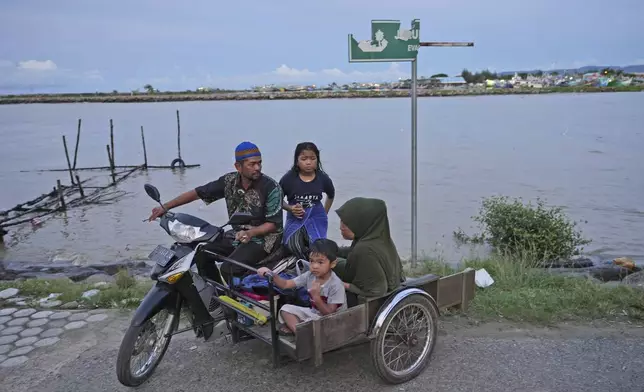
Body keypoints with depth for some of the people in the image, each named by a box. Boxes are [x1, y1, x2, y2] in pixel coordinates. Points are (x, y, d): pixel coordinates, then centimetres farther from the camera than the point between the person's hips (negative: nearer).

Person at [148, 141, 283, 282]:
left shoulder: (271, 187, -18)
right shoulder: (230, 181, -4)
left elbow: (274, 224, -15)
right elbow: (198, 192, 1)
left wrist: (251, 232, -33)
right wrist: (165, 207, -3)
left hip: (263, 239, -6)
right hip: (238, 235, 7)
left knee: (228, 269, -27)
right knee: (200, 254, -3)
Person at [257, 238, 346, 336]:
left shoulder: (336, 285, -23)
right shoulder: (309, 276, -6)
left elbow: (329, 313, -22)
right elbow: (285, 284, -5)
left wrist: (316, 297, -34)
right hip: (314, 313, 7)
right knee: (286, 309, -6)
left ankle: (293, 327, -7)